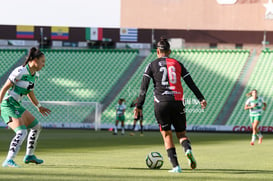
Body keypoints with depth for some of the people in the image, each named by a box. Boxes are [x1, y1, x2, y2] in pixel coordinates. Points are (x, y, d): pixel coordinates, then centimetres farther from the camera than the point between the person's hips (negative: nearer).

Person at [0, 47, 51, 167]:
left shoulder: (35, 75, 9)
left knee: (36, 126, 20)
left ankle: (29, 156, 33)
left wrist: (39, 107, 30)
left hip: (17, 106, 10)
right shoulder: (20, 72, -19)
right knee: (22, 132, -25)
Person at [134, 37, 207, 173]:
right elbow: (190, 83, 11)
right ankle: (188, 150, -22)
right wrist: (201, 99, 13)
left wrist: (139, 106, -1)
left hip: (161, 103, -2)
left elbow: (144, 87, 0)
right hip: (177, 103, 2)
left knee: (166, 135, 7)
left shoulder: (152, 65, 8)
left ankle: (175, 166, -4)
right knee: (181, 134, 12)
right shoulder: (177, 64, 14)